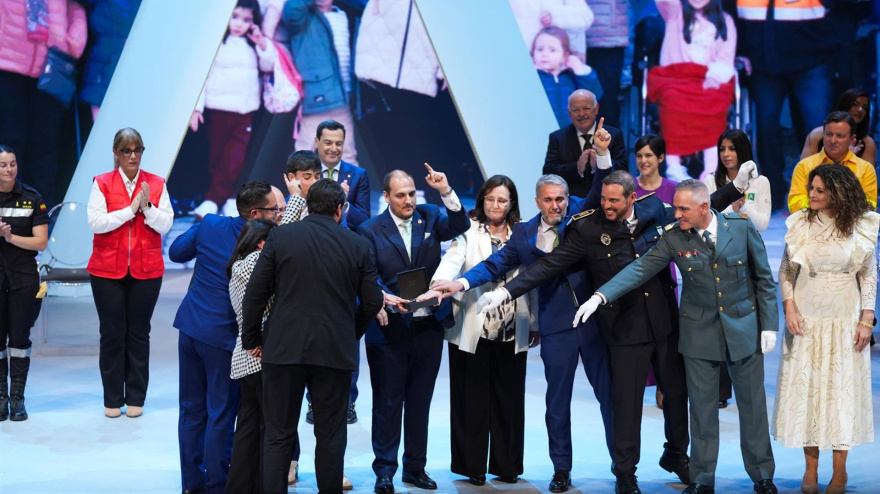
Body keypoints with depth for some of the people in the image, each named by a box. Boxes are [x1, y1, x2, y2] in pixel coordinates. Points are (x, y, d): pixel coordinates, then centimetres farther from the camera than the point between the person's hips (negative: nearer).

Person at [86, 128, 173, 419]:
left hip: (146, 271, 1)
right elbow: (96, 222, -11)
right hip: (107, 270, -1)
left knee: (139, 333, 5)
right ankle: (112, 400, 11)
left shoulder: (156, 184, 4)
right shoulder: (102, 184, 0)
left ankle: (136, 399, 13)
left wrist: (147, 207, -16)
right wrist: (131, 208, -14)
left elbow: (166, 224, -1)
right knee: (112, 333, 3)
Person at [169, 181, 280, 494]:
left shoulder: (210, 224, -3)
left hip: (191, 327, 5)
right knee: (221, 415, 5)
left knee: (192, 409, 13)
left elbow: (176, 253, 10)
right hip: (224, 336, -5)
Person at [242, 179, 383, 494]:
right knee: (330, 434, 11)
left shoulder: (279, 237, -3)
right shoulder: (358, 245, -1)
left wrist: (251, 339, 10)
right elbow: (372, 303, 3)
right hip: (336, 351, 0)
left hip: (284, 348, 0)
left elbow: (255, 293, -2)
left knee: (278, 434, 8)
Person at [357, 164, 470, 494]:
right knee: (387, 403, 4)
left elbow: (460, 226, -12)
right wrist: (384, 298, -28)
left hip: (428, 327, 3)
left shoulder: (430, 217, 5)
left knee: (420, 401, 12)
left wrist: (446, 191, -24)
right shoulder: (371, 231, -3)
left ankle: (415, 467, 22)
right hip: (389, 328, -3)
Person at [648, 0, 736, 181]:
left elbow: (726, 61, 5)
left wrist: (714, 74, -16)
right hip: (674, 76, -1)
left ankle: (712, 169, -46)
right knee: (673, 96, -36)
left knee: (714, 98, -35)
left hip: (710, 80, 1)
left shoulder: (725, 21, 19)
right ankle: (674, 166, -44)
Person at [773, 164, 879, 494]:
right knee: (805, 387, 3)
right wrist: (789, 309, -7)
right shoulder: (800, 223, -1)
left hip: (844, 318, -1)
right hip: (805, 317, 1)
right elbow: (785, 270, 4)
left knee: (842, 389, 3)